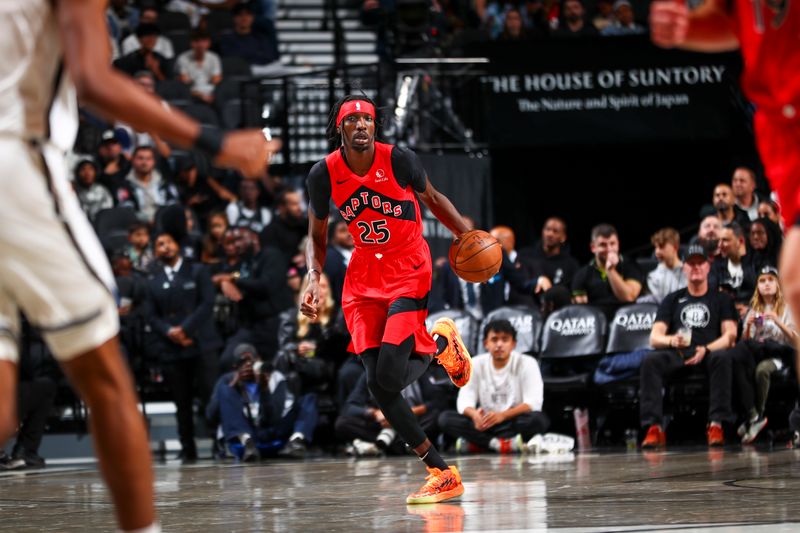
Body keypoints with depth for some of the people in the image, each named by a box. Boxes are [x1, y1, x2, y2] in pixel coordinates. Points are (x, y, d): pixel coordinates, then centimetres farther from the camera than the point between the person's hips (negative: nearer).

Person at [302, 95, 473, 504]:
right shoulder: (324, 174, -8)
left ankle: (439, 343, 15)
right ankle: (442, 474, 5)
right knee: (378, 384, -7)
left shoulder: (399, 160, -15)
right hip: (364, 276, 4)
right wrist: (314, 280, -11)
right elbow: (317, 236, 6)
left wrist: (469, 236, -8)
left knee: (390, 377, -20)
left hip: (408, 270, -3)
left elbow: (432, 199, 5)